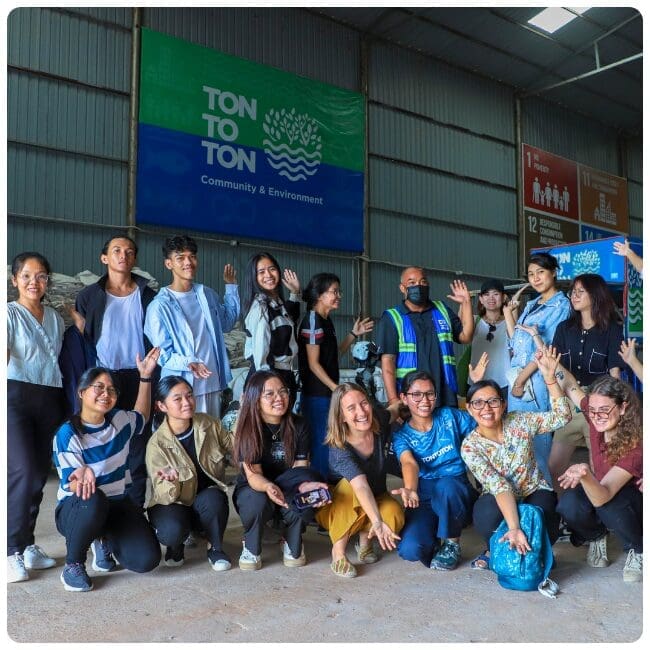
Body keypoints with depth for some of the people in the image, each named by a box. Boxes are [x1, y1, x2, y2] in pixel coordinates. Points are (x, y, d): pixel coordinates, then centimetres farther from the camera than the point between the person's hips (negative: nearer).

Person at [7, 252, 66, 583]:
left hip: (50, 399, 5)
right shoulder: (10, 313, -2)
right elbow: (6, 351, -17)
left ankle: (27, 545, 20)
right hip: (16, 395, -5)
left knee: (39, 473, 7)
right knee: (22, 471, -15)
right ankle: (12, 551, -5)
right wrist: (5, 357, -35)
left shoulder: (55, 317, 15)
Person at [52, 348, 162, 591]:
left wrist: (145, 376, 13)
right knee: (94, 500, -43)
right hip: (76, 508, -4)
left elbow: (141, 416, 23)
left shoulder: (119, 420, -1)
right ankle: (73, 565, -14)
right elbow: (72, 485, -19)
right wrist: (83, 475, -45)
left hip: (116, 504, 4)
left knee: (147, 560, -18)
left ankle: (105, 540, 16)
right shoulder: (67, 434, -16)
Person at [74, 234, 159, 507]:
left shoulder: (147, 296, 9)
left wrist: (151, 378, 0)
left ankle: (135, 507, 11)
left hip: (138, 379, 1)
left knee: (138, 444, 3)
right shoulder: (89, 296, 7)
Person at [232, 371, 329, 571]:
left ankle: (293, 545, -1)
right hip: (253, 489, -1)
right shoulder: (248, 429, -16)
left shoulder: (299, 426, -10)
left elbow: (301, 469, -13)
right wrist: (268, 487, -47)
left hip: (289, 489, 2)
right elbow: (253, 475, -23)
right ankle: (251, 547, -3)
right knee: (258, 502, -37)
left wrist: (306, 485, -39)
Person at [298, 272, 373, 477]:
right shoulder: (312, 320, -13)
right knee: (321, 443, -4)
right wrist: (337, 389, -17)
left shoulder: (326, 321, 14)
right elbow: (313, 364, -16)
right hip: (317, 396, -9)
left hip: (328, 394, 9)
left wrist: (353, 334, 15)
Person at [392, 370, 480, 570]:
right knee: (409, 550, -26)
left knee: (445, 485, -36)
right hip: (425, 498, 0)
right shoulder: (401, 435, -2)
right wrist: (410, 490, -45)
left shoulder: (450, 416, 0)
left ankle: (451, 543, -8)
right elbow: (409, 463, -22)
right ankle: (435, 540, 11)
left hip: (459, 491, 0)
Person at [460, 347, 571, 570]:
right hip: (499, 502, -1)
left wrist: (549, 378, -29)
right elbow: (498, 485, -28)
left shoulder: (520, 422, -11)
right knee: (486, 513, -35)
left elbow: (561, 417, -17)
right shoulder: (470, 446, -19)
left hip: (536, 493, 1)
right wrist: (514, 528, -41)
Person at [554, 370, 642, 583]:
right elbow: (570, 385, -5)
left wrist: (585, 474, -64)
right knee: (568, 506, -29)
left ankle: (638, 552, -5)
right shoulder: (597, 419, -20)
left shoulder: (634, 445, -34)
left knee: (609, 506, -39)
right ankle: (597, 537, 7)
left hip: (633, 497, -4)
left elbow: (602, 497, -44)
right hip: (599, 487, 4)